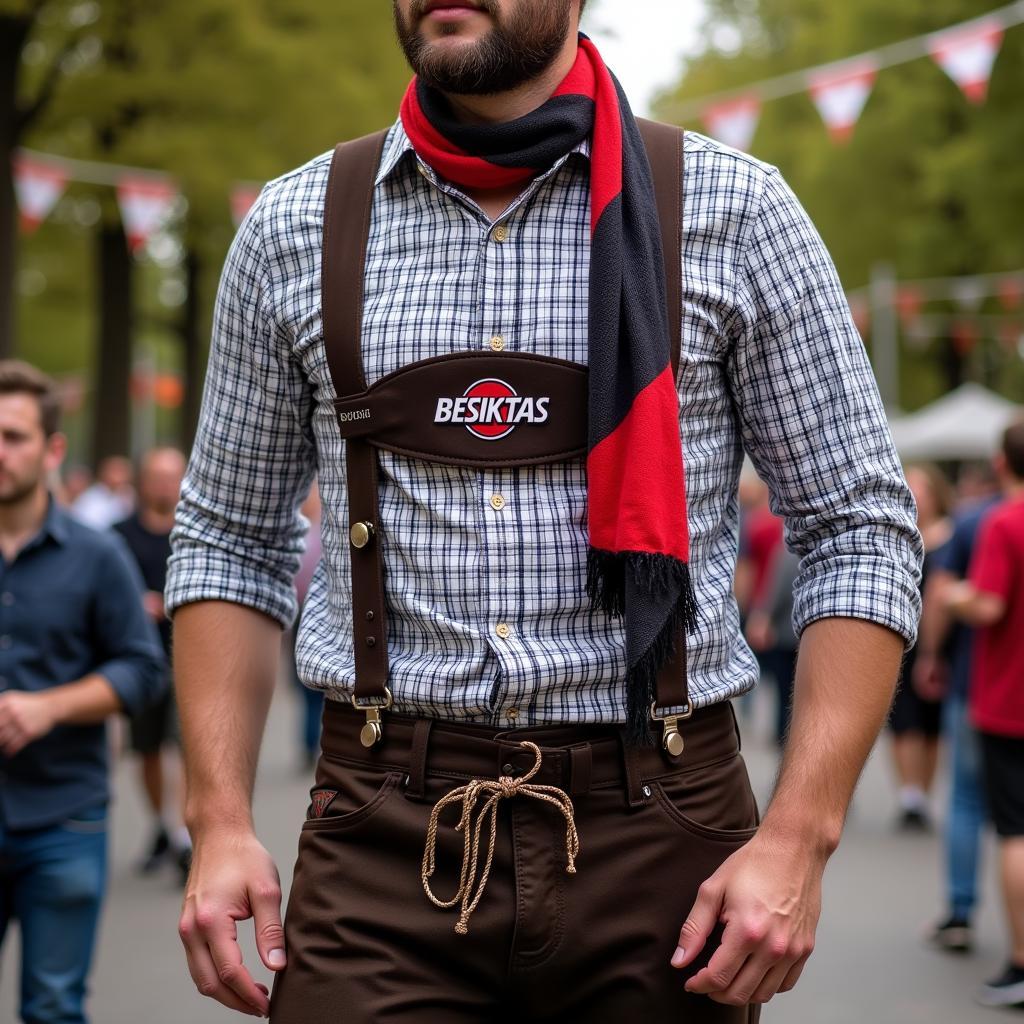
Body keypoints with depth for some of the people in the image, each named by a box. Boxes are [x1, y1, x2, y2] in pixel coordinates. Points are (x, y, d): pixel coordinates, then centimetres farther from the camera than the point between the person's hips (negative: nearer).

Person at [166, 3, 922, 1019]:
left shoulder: (735, 213, 0)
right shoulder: (291, 230, 6)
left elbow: (861, 533, 0)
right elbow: (229, 541, 13)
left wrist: (798, 840, -10)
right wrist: (219, 821, 2)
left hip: (658, 842, -1)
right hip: (382, 852, 1)